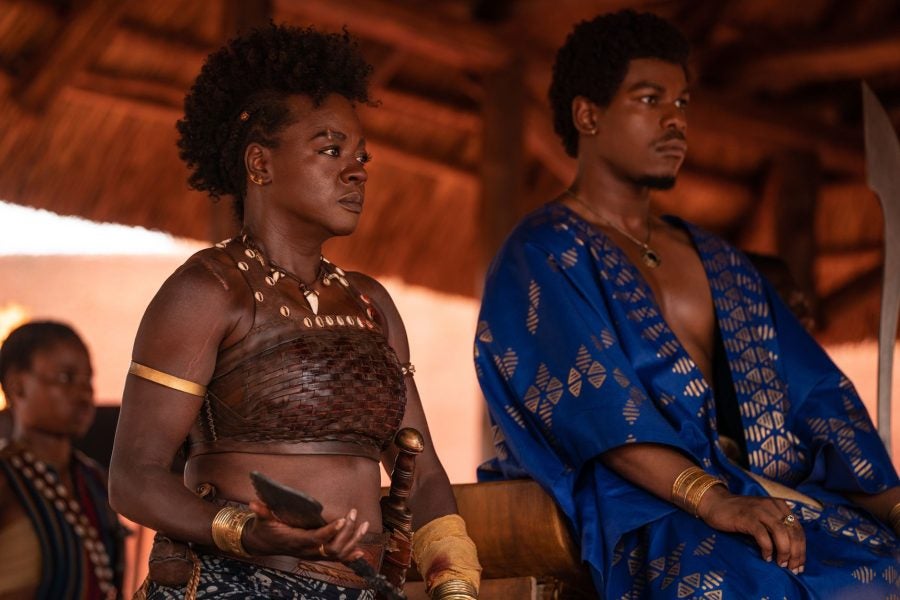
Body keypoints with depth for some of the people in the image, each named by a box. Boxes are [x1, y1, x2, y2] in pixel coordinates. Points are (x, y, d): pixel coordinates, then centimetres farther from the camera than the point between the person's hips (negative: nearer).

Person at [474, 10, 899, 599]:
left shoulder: (716, 261, 25)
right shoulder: (541, 256, 3)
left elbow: (812, 392, 16)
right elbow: (594, 404, -13)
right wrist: (713, 500, -26)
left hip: (755, 490, 6)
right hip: (634, 510, -6)